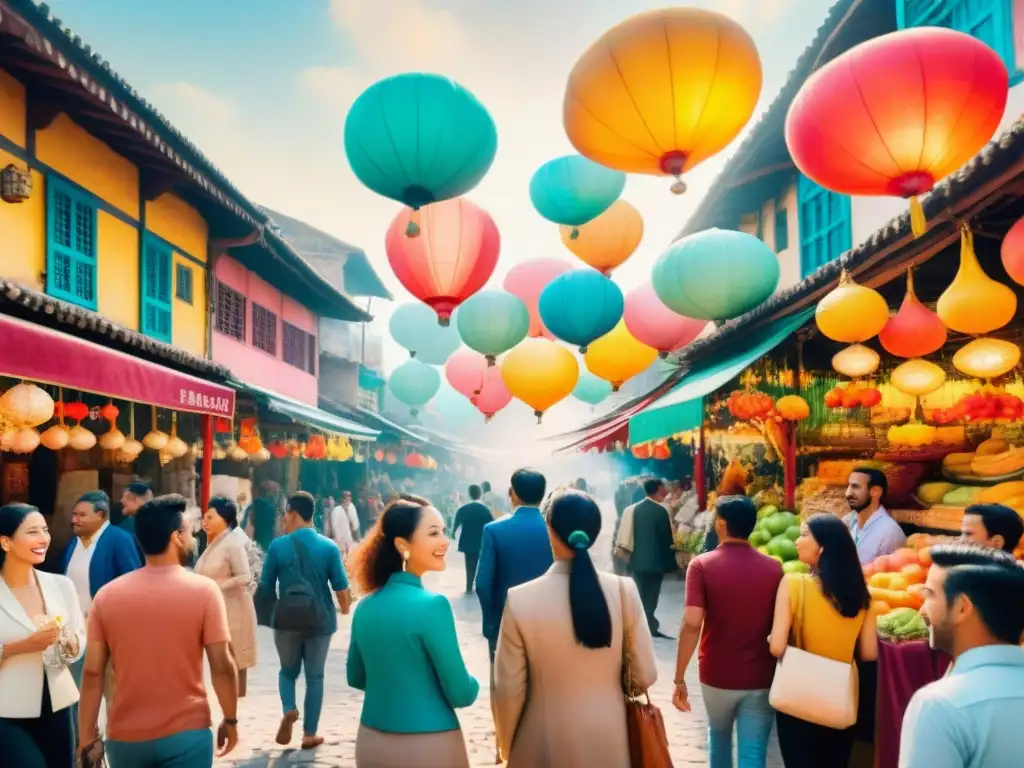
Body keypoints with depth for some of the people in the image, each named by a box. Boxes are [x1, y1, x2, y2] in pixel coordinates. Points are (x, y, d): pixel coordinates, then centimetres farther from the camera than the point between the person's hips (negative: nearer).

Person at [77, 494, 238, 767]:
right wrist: (230, 720, 1)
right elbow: (222, 666, -11)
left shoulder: (107, 594, -2)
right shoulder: (203, 590, -11)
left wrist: (87, 739, 4)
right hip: (186, 734, -3)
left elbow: (92, 673, -3)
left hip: (125, 736, 4)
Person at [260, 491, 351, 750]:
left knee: (288, 670, 21)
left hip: (287, 620, 0)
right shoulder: (329, 547, -7)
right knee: (315, 676, 12)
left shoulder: (278, 546, -8)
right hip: (321, 620, 0)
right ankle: (309, 734, 14)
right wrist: (346, 612, 14)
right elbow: (341, 587, -4)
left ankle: (289, 709, -4)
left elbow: (266, 586, 2)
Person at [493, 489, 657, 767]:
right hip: (609, 740, 2)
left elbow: (509, 689, -12)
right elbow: (646, 675, -6)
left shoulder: (520, 599, -19)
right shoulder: (624, 590, -15)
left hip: (545, 744, -1)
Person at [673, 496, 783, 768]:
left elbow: (692, 623, -18)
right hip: (761, 678, 1)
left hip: (717, 675, 0)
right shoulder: (774, 568, -3)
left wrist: (680, 678, -12)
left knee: (718, 735, 26)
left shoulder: (702, 565, -11)